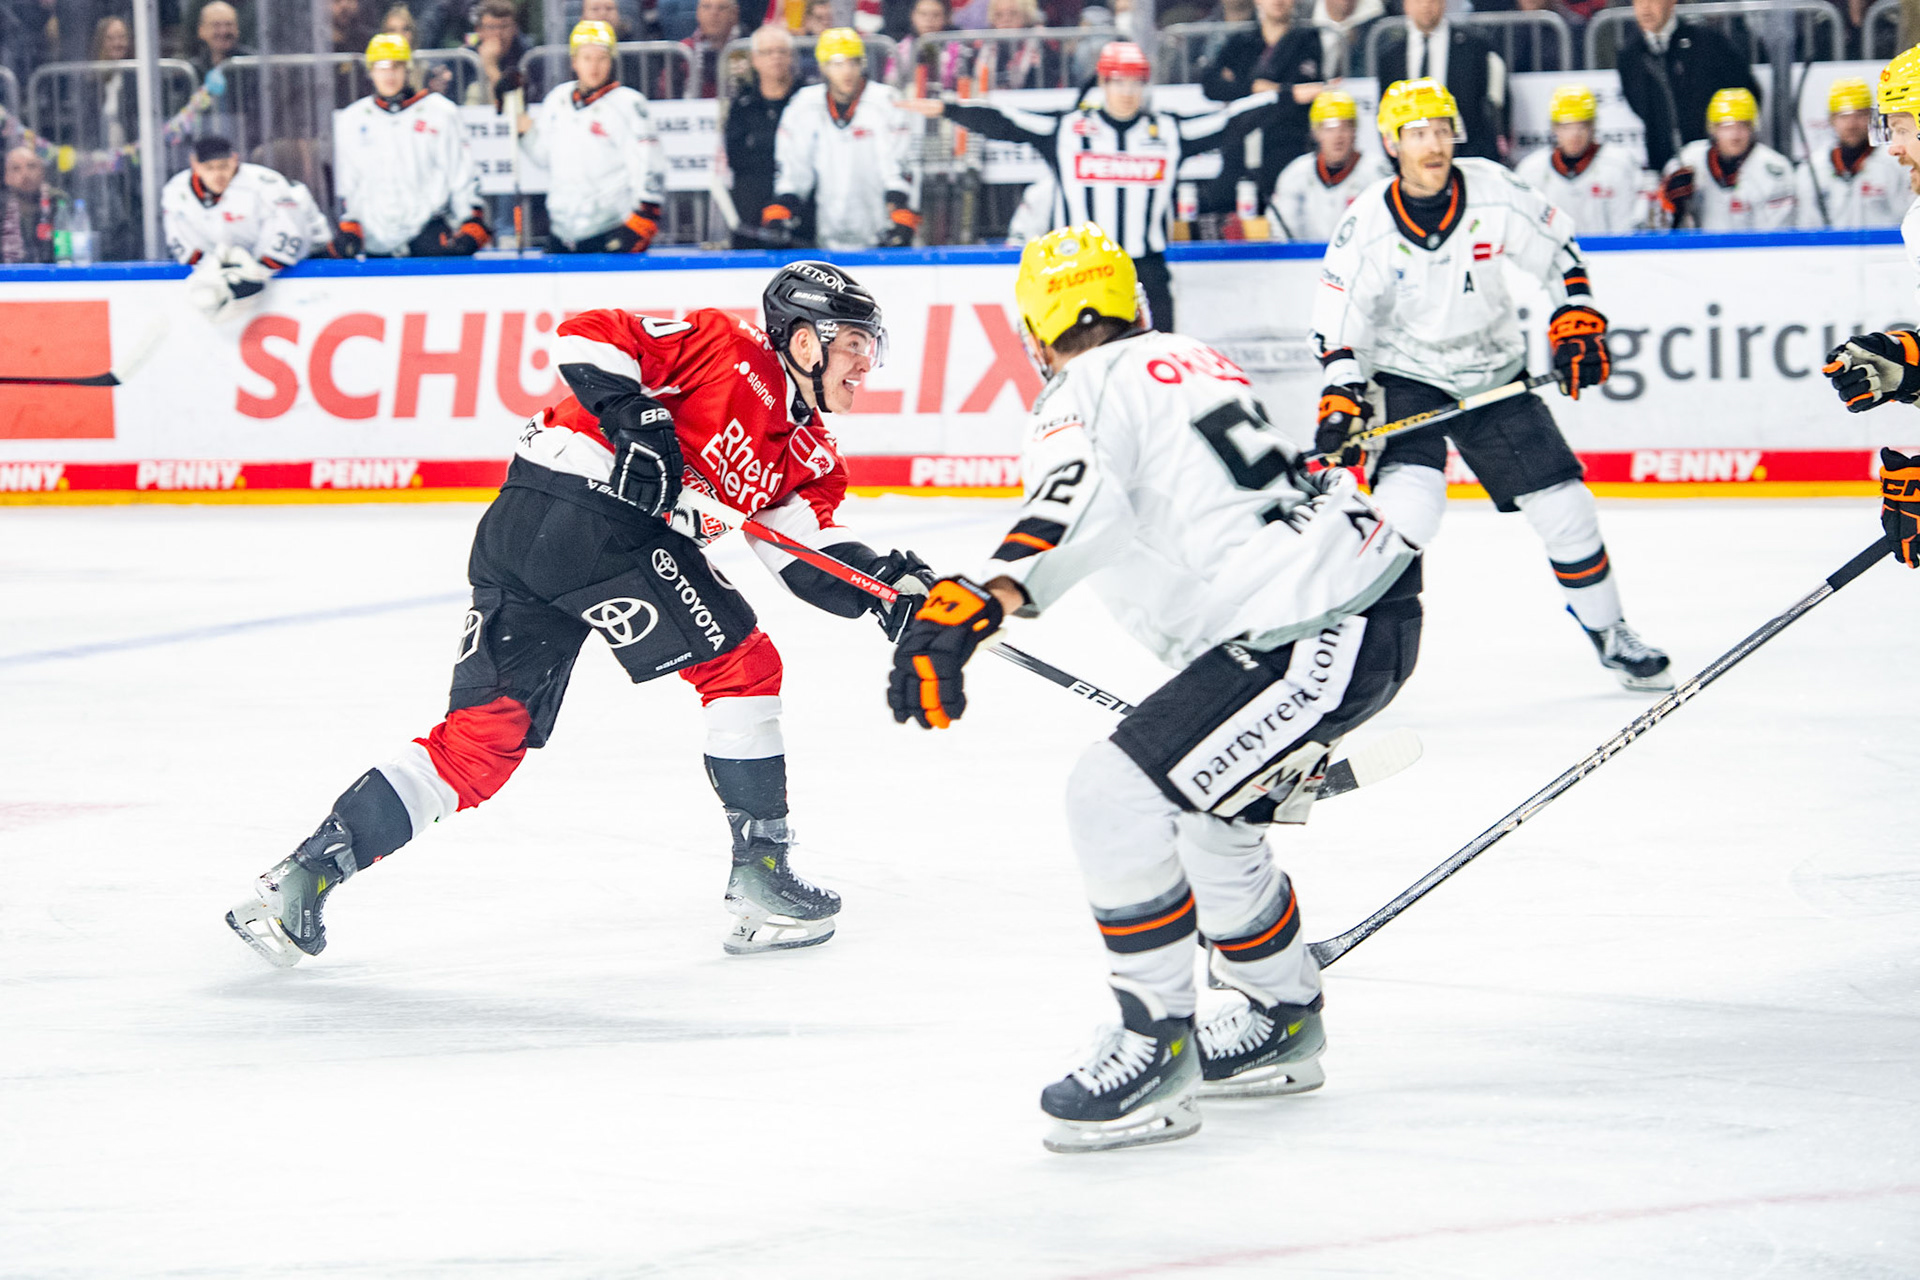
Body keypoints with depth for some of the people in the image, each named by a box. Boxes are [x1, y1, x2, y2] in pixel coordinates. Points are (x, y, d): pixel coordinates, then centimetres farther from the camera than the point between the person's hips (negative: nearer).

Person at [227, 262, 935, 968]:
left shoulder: (809, 458, 21)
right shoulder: (726, 347, -3)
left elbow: (812, 559, 12)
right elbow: (587, 335, -8)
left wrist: (883, 581, -4)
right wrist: (633, 415, -20)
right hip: (591, 507, -9)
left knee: (480, 740, 5)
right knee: (741, 664, -1)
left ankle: (307, 873, 0)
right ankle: (759, 873, 2)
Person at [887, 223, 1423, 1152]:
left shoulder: (1080, 397, -7)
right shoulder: (1186, 361, 21)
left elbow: (1079, 508, -29)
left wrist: (971, 607, -41)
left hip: (1317, 637, -10)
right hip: (1369, 592, 10)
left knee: (1116, 795, -14)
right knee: (1211, 823, 26)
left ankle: (1157, 1049, -9)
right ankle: (1283, 1024, 43)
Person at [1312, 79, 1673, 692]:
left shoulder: (1493, 191, -13)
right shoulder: (1366, 224, -16)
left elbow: (1559, 254, 2)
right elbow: (1339, 323, -10)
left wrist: (1577, 326, -7)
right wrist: (1341, 401, -20)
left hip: (1495, 375, 3)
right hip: (1408, 381, -3)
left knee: (1563, 504, 1)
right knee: (1408, 503, -26)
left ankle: (1609, 634, 20)